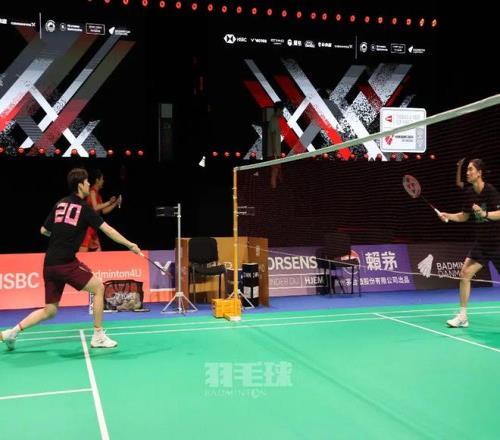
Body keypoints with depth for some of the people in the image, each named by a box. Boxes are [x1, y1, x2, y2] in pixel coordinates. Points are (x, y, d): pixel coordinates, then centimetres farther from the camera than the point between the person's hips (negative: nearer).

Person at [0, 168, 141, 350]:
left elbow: (44, 230, 20)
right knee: (98, 288, 5)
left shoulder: (60, 204, 13)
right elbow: (108, 230, -6)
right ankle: (98, 337, 7)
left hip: (49, 263, 7)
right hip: (65, 263, -7)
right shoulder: (84, 208, -5)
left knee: (50, 311, 16)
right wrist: (131, 245, 0)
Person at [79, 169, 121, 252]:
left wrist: (115, 203, 15)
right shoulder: (92, 192, -11)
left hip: (92, 227, 10)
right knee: (83, 251, -14)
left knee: (97, 251, 14)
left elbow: (103, 211, 19)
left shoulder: (97, 194, 15)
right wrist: (108, 203, -17)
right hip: (87, 226, -10)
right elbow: (95, 207, -23)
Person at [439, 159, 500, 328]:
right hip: (481, 243, 6)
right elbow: (464, 216, 15)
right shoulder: (469, 193, 4)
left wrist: (484, 213, -35)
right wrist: (447, 215, 0)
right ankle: (462, 316, 3)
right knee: (465, 273, -4)